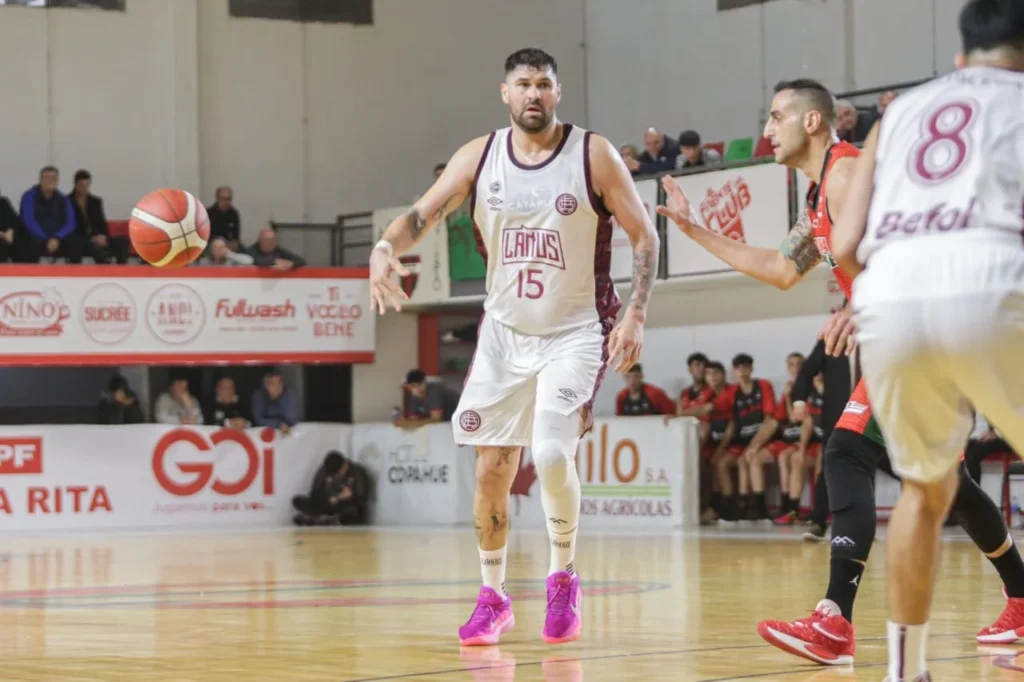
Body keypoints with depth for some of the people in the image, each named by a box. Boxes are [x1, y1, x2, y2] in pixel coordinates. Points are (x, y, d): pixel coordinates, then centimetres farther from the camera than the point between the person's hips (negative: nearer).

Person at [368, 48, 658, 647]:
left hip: (575, 334, -4)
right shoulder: (479, 157, 0)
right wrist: (386, 247, -23)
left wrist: (637, 312, -16)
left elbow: (645, 236, -5)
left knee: (552, 454, -21)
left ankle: (564, 580, 2)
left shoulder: (594, 155, -9)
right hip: (505, 332, 4)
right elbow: (423, 215, -1)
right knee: (492, 469, 3)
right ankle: (493, 598, 20)